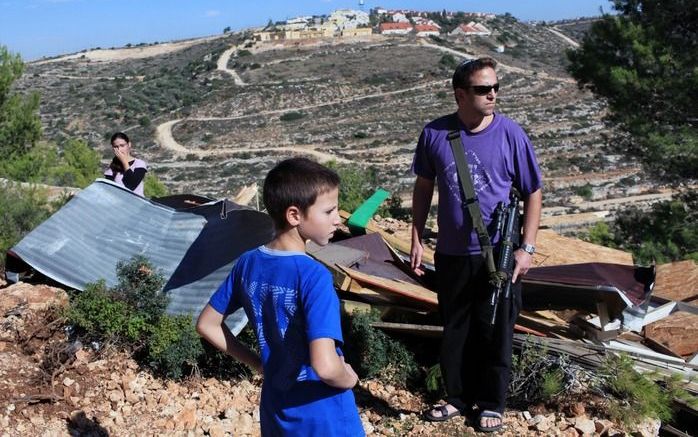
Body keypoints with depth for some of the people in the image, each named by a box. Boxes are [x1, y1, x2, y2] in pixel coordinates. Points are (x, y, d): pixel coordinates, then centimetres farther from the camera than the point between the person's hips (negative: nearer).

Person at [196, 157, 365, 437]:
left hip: (276, 414, 6)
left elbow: (206, 325, 6)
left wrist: (259, 364, 8)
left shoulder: (248, 264, -4)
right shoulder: (313, 276, -25)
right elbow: (325, 366, -34)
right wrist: (348, 379, -12)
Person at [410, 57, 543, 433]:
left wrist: (527, 248, -7)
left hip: (498, 255, -2)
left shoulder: (511, 134, -10)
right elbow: (423, 186, 8)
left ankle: (492, 404, 27)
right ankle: (458, 396, 33)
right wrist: (416, 239, 5)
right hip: (451, 254, 2)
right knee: (455, 330, 15)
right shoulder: (434, 134, -4)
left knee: (495, 332, 8)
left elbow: (533, 192, -2)